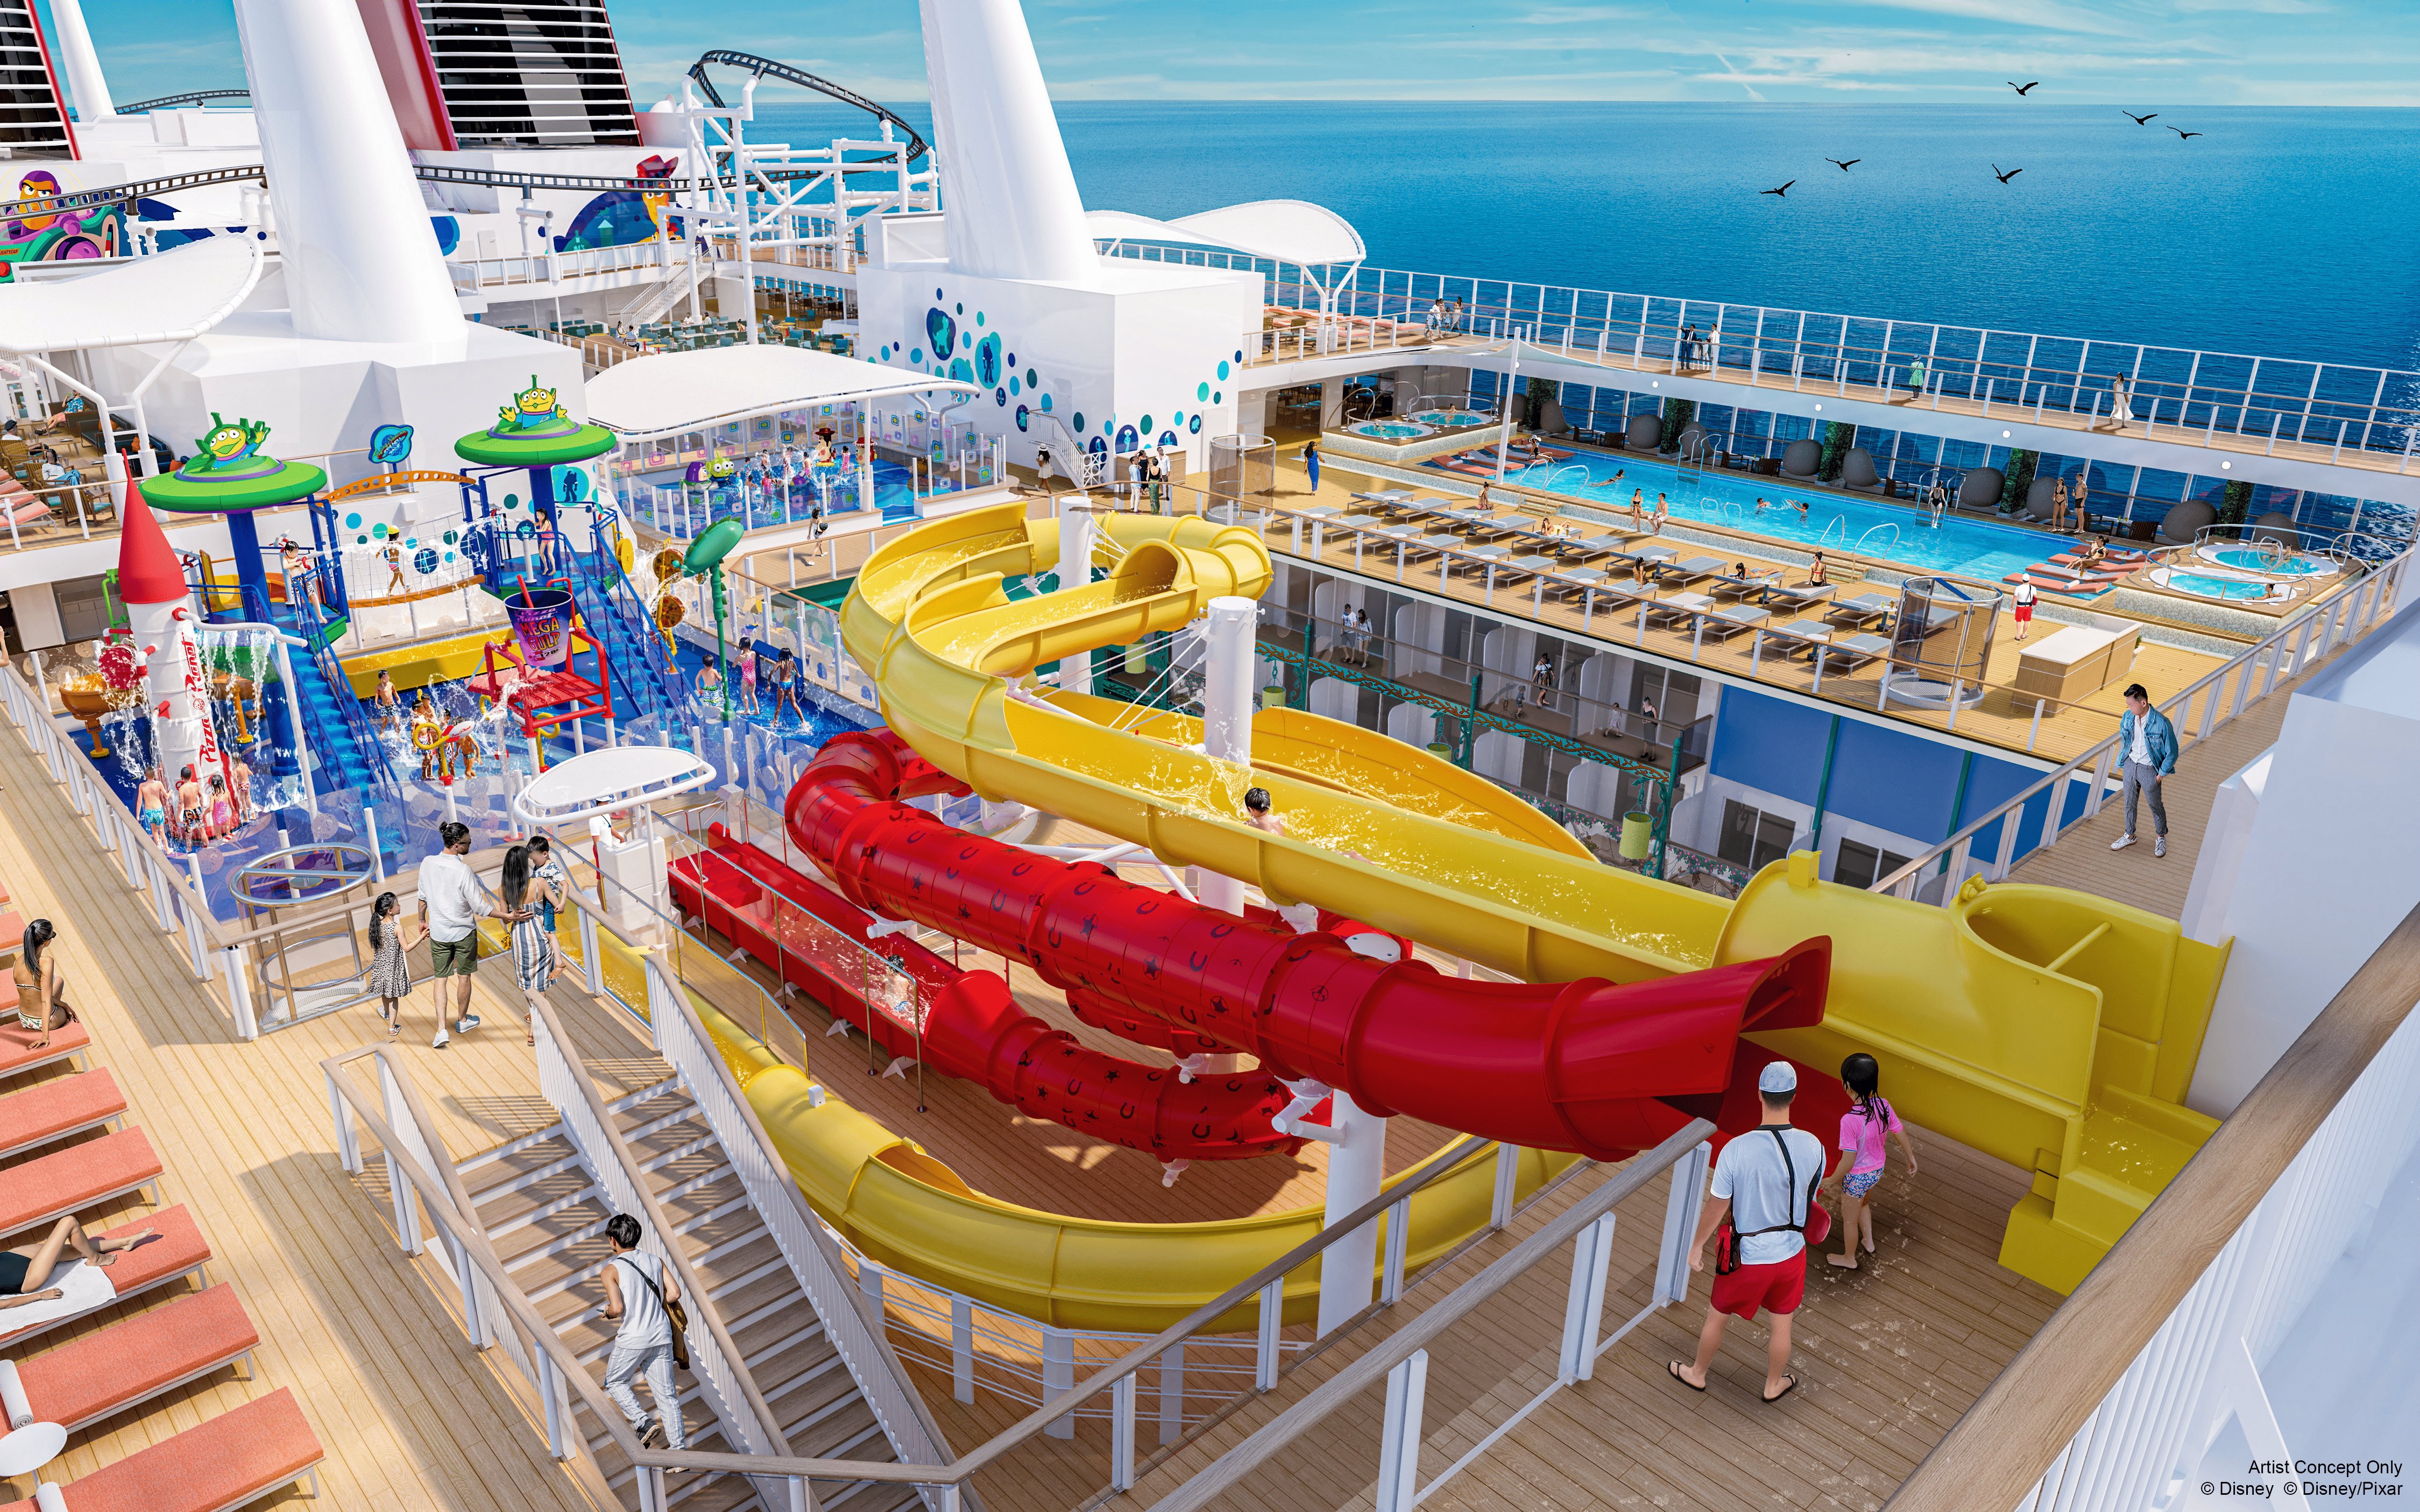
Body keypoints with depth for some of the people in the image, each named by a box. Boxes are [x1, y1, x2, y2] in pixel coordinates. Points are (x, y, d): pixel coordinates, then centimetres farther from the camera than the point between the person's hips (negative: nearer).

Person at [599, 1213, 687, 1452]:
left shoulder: (612, 1270, -9)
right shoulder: (656, 1260, 4)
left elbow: (617, 1308, -20)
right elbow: (674, 1294, -1)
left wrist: (608, 1313, 3)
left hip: (632, 1340, -4)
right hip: (662, 1337, 4)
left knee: (615, 1382, 22)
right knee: (667, 1394, 9)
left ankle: (643, 1422, 5)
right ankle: (680, 1450, 7)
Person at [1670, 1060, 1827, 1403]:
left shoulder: (1735, 1150, -29)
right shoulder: (1813, 1146, -19)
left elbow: (1716, 1209, -17)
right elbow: (1810, 1194, 1)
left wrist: (1697, 1246, 0)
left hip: (1748, 1257, -2)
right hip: (1791, 1253, 3)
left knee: (1717, 1317, 22)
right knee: (1782, 1326, 25)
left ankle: (1696, 1374, 44)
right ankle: (1774, 1385, 48)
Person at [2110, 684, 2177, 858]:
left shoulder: (2162, 723, -26)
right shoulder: (2128, 717, -11)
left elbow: (2172, 753, -16)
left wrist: (2161, 775, -11)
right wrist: (2125, 758, 10)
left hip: (2150, 770, -4)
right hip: (2130, 765, 4)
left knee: (2155, 805, 16)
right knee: (2129, 802, 20)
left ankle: (2161, 837, 39)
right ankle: (2130, 836, 40)